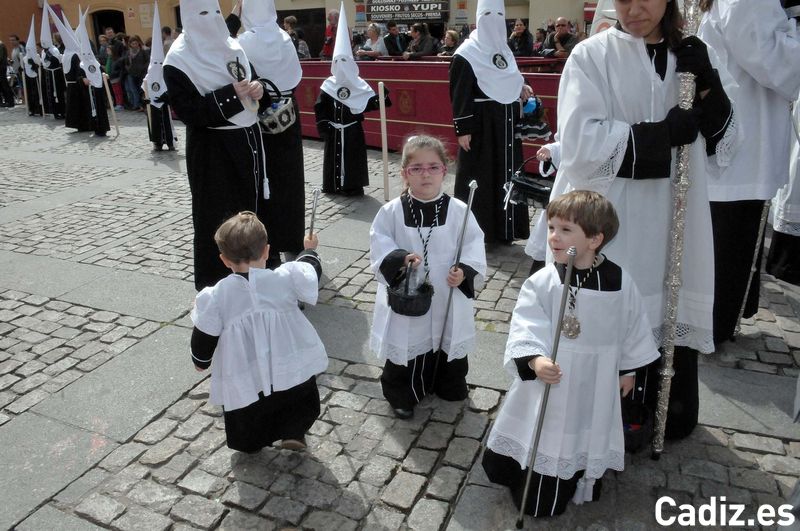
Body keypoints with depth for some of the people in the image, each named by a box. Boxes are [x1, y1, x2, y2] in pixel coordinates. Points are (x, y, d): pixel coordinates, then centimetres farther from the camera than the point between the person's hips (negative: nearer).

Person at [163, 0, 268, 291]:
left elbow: (250, 85, 20)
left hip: (247, 139, 6)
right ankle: (213, 284, 13)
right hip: (211, 149, -6)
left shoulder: (233, 48, 10)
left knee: (250, 209, 10)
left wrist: (257, 89, -5)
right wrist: (231, 94, -21)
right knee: (215, 216, 0)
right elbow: (188, 111, -16)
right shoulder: (178, 61, -10)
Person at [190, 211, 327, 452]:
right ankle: (293, 432, 25)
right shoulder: (287, 278, -13)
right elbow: (310, 270, 9)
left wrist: (201, 361, 19)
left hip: (245, 384, 0)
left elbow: (203, 339, -3)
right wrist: (309, 250, 31)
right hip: (293, 372, 1)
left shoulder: (215, 297, -14)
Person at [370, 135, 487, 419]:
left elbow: (474, 245, -3)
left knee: (448, 345, 20)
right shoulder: (391, 211, -9)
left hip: (448, 297, 1)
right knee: (405, 347, 12)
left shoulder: (458, 211, -8)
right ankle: (401, 395, 36)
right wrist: (400, 258, -23)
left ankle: (449, 389, 46)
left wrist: (464, 272, -19)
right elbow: (379, 244, -6)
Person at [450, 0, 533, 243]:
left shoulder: (504, 49, 14)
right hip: (480, 123, -7)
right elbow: (459, 94, -12)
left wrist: (521, 88, 1)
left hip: (505, 121, 7)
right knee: (479, 175, -2)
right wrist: (462, 129, -17)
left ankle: (503, 228, 20)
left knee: (506, 172, 10)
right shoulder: (467, 53, -9)